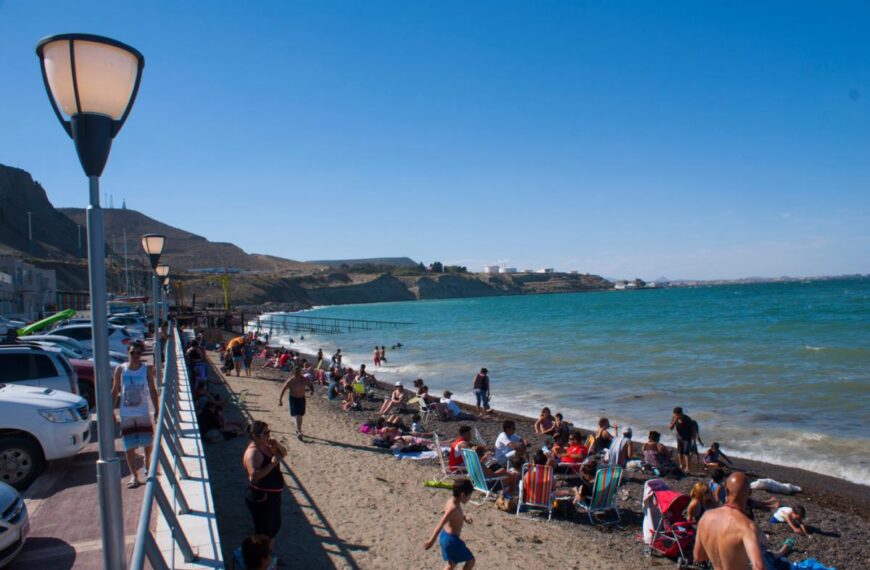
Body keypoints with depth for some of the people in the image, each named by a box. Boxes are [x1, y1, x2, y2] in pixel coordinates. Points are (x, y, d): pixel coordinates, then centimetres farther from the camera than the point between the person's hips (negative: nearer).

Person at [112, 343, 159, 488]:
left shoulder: (147, 369, -2)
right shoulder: (120, 370, -1)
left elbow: (152, 390, 1)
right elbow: (115, 391, 4)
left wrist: (156, 410, -4)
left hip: (144, 412, 0)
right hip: (126, 414, 0)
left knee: (148, 442, 7)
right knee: (129, 446, 0)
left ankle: (147, 465, 35)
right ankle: (134, 476, 9)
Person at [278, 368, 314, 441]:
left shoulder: (304, 380, -9)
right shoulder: (290, 381, -17)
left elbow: (310, 385, 7)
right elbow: (283, 390, -7)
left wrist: (312, 390, -16)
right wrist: (280, 400, -6)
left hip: (302, 398, 4)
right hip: (293, 398, -4)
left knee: (300, 415, 14)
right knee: (297, 416, -15)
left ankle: (298, 430, 33)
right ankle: (299, 432, -20)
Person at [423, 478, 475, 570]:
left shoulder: (451, 501, 0)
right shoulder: (453, 508, -27)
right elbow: (441, 524, -31)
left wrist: (464, 517, 8)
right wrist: (432, 541, -32)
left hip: (445, 535, 9)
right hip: (451, 539, -9)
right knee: (470, 560, 7)